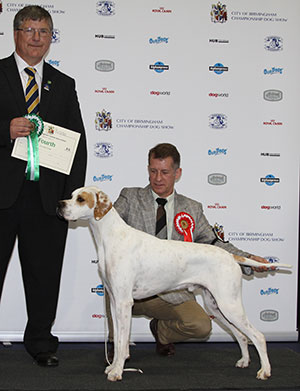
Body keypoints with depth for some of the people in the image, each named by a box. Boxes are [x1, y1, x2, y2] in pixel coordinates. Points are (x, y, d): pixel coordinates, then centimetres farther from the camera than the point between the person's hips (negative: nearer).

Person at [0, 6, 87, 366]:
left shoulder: (64, 85, 15)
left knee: (44, 272, 9)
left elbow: (78, 142, 11)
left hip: (47, 195, 3)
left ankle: (40, 340, 23)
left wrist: (74, 194, 2)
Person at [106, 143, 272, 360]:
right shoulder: (130, 197, 7)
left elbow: (213, 243, 11)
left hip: (171, 293, 1)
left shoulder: (192, 209, 11)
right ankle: (117, 343, -12)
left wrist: (249, 259, -2)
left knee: (202, 326, -22)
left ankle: (162, 330, 14)